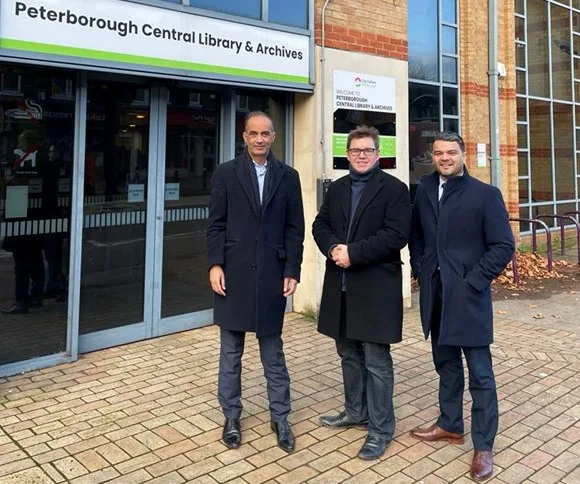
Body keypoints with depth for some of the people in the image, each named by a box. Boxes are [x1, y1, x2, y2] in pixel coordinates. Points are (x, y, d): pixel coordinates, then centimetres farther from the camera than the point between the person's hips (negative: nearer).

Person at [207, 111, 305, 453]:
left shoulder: (288, 176, 6)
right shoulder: (226, 173, 4)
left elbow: (295, 228, 5)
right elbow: (216, 224, 1)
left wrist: (292, 271, -2)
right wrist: (215, 264, -9)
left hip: (271, 275, 1)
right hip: (234, 273, 0)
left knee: (273, 350, 9)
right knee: (231, 351, 9)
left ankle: (280, 418, 20)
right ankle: (232, 416, 23)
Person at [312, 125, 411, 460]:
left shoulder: (394, 189, -6)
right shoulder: (337, 188, 14)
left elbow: (397, 235, -16)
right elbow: (320, 225, 11)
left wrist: (353, 253, -20)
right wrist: (333, 248, -10)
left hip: (375, 286, -6)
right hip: (341, 285, 7)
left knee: (376, 360, 0)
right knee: (349, 354, 18)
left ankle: (381, 428, 14)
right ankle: (356, 411, 36)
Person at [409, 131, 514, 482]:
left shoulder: (486, 194, -7)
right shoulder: (424, 190, 7)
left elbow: (504, 246, -9)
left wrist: (471, 282, -14)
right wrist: (421, 270, 7)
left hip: (468, 295, -5)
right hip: (435, 294, 5)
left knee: (480, 373, 2)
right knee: (446, 364, 18)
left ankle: (483, 446, 13)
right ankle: (450, 425, 34)